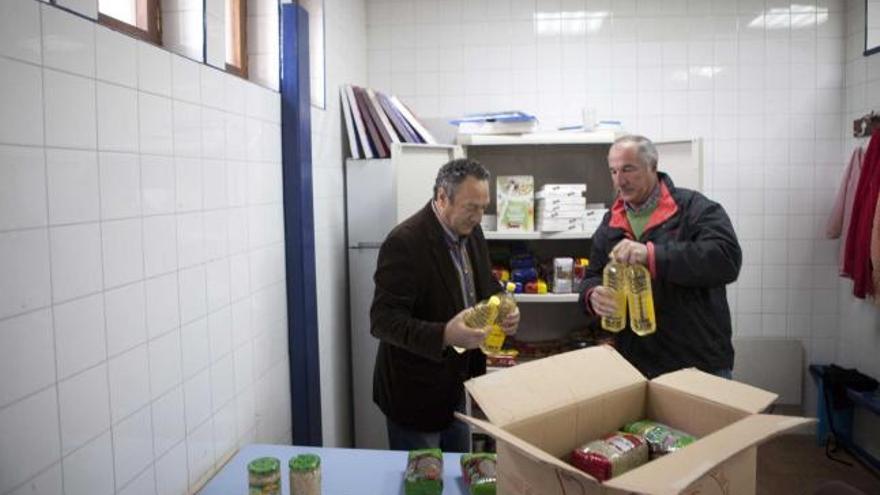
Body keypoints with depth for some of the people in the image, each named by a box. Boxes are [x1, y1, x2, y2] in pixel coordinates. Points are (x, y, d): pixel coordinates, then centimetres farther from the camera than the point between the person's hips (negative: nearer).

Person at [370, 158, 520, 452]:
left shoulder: (471, 232, 1)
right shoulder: (405, 242, -24)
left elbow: (486, 286, 15)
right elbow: (382, 320, -26)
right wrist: (444, 335, -39)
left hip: (456, 386, 8)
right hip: (415, 393, -7)